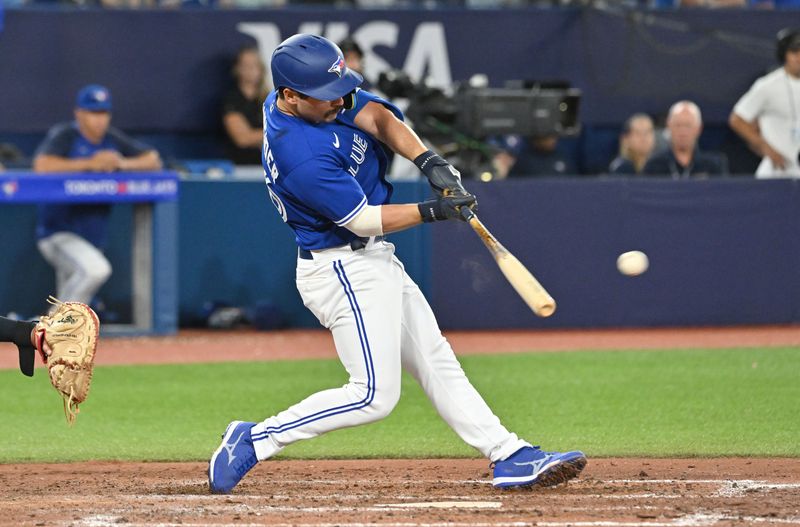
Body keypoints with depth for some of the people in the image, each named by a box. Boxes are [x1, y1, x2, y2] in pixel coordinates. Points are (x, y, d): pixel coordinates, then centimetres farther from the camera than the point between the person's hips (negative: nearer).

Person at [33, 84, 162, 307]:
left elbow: (154, 160, 8)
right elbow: (42, 165, -29)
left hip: (92, 237, 7)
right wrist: (90, 164, -27)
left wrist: (124, 163, -13)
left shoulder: (112, 139, 7)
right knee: (95, 269, -32)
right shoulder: (64, 136, -11)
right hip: (58, 235, -7)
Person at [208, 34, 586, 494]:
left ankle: (511, 457, 15)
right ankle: (255, 441, -2)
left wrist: (429, 161, -20)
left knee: (437, 361, 11)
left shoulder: (323, 99, -3)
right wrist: (433, 211, -20)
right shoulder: (301, 157, -29)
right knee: (374, 395, -10)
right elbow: (362, 219, -22)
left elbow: (376, 117, -6)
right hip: (345, 270, -11)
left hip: (373, 261, 11)